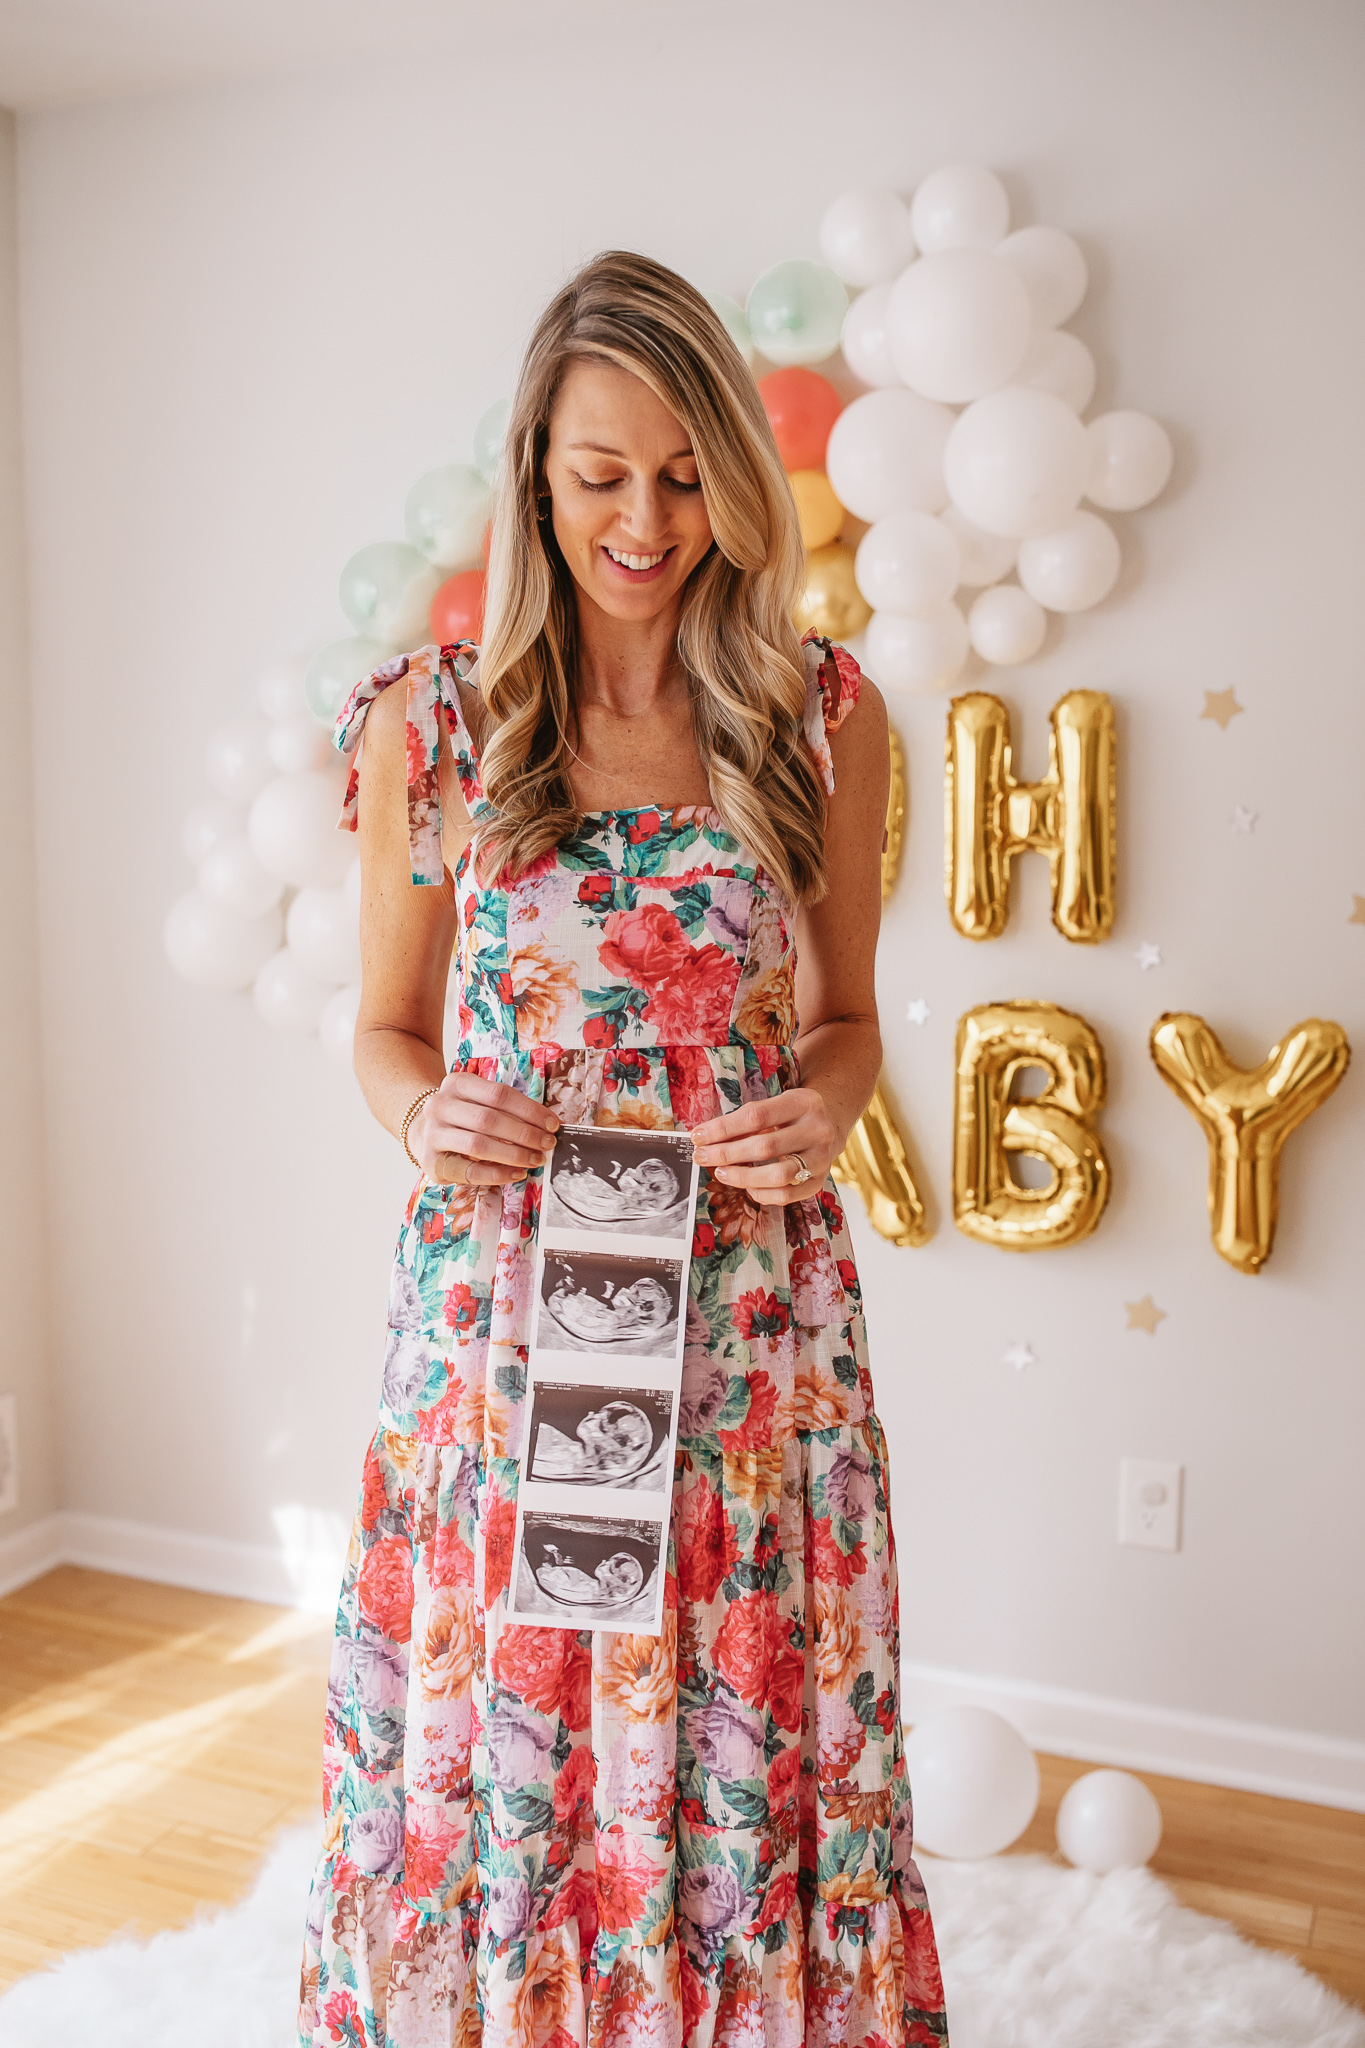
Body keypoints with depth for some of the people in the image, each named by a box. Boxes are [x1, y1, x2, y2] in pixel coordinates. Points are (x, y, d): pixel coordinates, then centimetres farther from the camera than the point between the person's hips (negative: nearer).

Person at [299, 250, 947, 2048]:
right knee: (499, 1745, 12)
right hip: (505, 1306, 0)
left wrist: (828, 1108, -11)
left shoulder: (824, 717, 1)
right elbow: (386, 1028, 7)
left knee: (741, 1742, 12)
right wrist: (424, 1113, -14)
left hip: (756, 1319, 1)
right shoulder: (430, 721, 0)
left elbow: (846, 1019, 10)